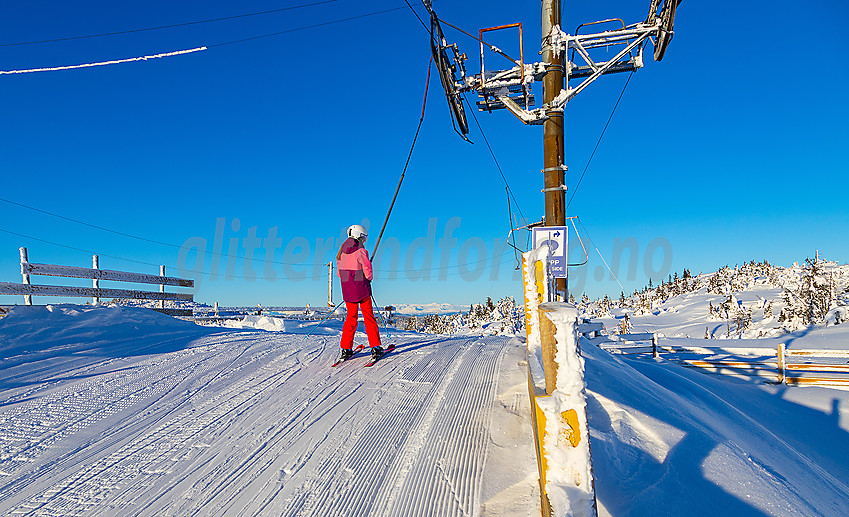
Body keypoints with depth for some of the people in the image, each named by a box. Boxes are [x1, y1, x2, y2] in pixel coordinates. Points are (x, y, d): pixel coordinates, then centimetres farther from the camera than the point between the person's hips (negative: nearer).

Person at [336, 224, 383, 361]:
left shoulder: (342, 251, 5)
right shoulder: (361, 251, -14)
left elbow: (339, 272, 10)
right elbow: (368, 272, -15)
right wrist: (369, 277, 6)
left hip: (347, 290, 5)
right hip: (361, 290, -5)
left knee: (351, 317, 15)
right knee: (369, 317, 5)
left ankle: (346, 349, 13)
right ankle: (375, 347, 6)